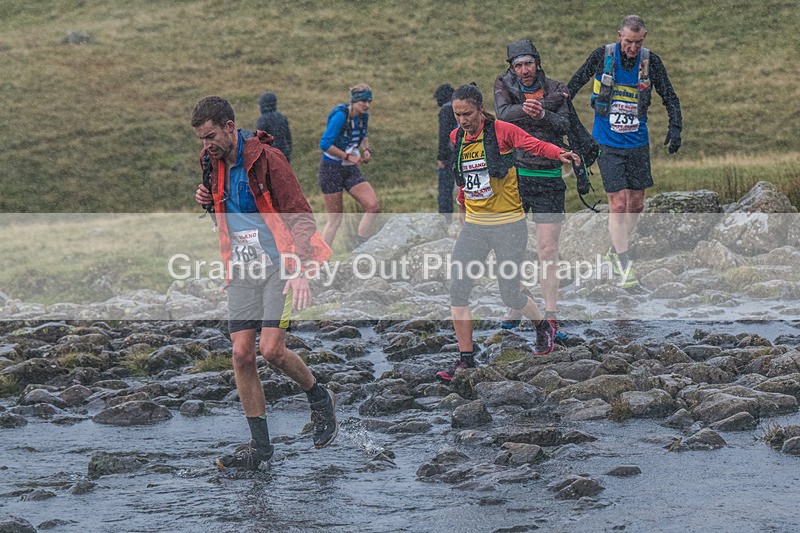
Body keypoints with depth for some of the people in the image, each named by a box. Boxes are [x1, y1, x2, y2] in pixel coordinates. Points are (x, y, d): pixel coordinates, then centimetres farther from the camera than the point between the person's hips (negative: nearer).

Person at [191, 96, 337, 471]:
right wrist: (206, 199, 2)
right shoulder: (214, 164, 8)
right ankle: (259, 445, 4)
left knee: (271, 349, -15)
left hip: (279, 264, -6)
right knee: (242, 353, -3)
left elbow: (299, 215, -13)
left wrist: (301, 271, -22)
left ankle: (319, 398, 13)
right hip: (242, 269, 6)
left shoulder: (266, 159, -13)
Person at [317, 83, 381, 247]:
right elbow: (325, 144, -24)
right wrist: (349, 157, -20)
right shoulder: (340, 116, -20)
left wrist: (366, 149, 3)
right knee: (335, 219, -2)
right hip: (331, 170, -7)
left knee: (374, 207, -11)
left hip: (350, 170, 7)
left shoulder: (363, 116, 2)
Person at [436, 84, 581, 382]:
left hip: (508, 225, -5)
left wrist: (559, 154, -34)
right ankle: (466, 358, -1)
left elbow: (535, 145, -16)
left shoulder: (501, 131, -10)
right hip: (473, 226, 5)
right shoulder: (456, 138, 7)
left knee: (510, 296, 0)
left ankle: (543, 327, 33)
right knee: (457, 290, -9)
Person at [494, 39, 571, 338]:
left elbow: (563, 126, -9)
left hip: (548, 178, -1)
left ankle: (550, 316, -3)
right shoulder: (504, 86, 4)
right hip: (513, 175, 1)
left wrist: (542, 114, -29)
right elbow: (503, 114, -15)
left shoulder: (556, 90, 4)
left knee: (548, 249, -5)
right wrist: (548, 103, -24)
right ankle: (514, 309, 16)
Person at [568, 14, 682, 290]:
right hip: (608, 143, -3)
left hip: (638, 142, 3)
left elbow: (670, 97, 3)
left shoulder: (651, 61, -4)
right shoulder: (602, 56, -9)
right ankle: (625, 267, -6)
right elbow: (575, 84, 4)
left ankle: (616, 251, 32)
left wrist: (675, 127, -11)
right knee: (618, 203, -10)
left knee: (636, 203, 10)